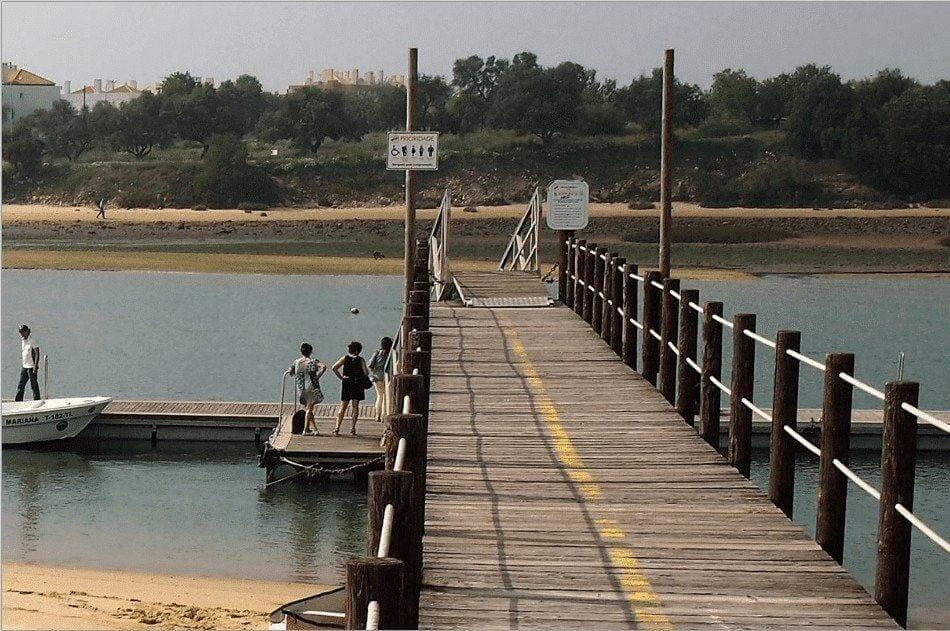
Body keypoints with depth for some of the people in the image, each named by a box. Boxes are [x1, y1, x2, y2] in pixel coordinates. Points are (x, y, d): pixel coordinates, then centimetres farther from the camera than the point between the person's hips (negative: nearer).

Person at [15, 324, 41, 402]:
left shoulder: (32, 341, -12)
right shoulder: (22, 341, 12)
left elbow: (37, 353, -15)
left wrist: (35, 366, -20)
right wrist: (24, 363, 19)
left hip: (31, 366, -8)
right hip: (24, 366, 8)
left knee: (34, 385, -3)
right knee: (21, 385, 7)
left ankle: (37, 400, 3)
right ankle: (18, 401, 9)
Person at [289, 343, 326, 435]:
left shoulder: (296, 362, 6)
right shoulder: (313, 361, -6)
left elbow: (290, 372, 16)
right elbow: (323, 366, -21)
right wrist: (318, 376, -12)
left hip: (301, 389, 4)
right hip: (311, 387, -4)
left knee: (308, 409, 14)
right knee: (309, 409, 3)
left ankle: (315, 429, 14)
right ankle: (306, 429, -2)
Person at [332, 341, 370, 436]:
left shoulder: (345, 358, 1)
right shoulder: (361, 360, -4)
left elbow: (334, 368, -9)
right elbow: (366, 373, -11)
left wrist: (340, 377, -3)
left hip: (346, 385, 1)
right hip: (357, 386, -1)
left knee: (342, 407, 6)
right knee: (355, 407, 7)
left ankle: (337, 428, -2)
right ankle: (352, 429, 3)